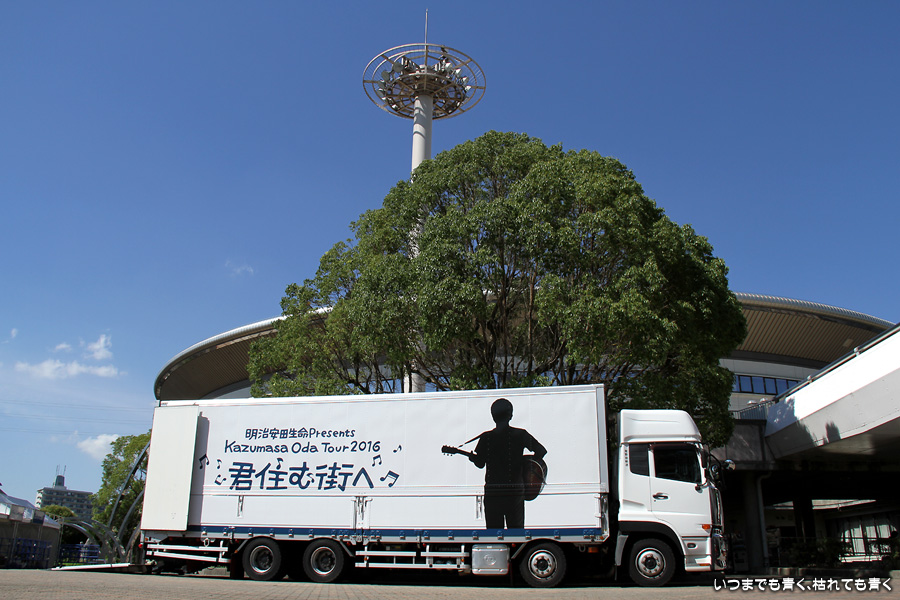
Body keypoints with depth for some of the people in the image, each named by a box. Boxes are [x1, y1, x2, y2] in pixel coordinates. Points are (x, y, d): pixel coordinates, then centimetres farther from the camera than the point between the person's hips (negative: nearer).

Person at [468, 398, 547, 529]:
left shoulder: (486, 437, -3)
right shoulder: (520, 435, -2)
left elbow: (480, 463, -1)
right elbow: (541, 451, -5)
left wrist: (472, 457, 19)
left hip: (492, 491, 0)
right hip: (515, 490, 0)